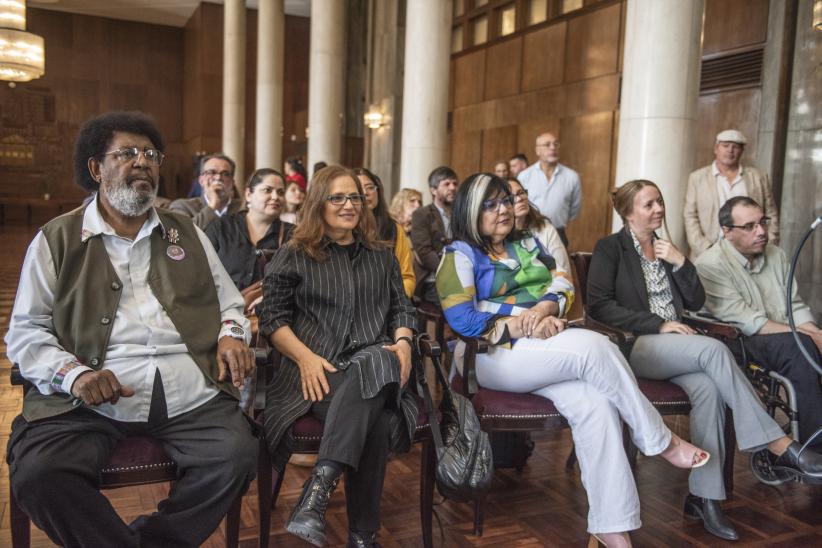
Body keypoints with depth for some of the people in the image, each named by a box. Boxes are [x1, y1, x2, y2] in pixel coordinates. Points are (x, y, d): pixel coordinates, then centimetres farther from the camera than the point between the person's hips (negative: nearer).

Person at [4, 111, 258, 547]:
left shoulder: (186, 234, 19)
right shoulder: (55, 241, 11)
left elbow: (229, 303, 24)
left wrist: (231, 335, 1)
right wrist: (73, 374, -13)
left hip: (191, 396, 2)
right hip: (91, 401, -1)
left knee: (238, 455, -23)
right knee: (36, 474, -27)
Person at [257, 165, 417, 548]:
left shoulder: (381, 256, 22)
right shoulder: (292, 256, 11)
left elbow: (401, 309, 21)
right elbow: (272, 317, 4)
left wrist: (403, 343, -3)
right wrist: (305, 357, -14)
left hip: (375, 366, 3)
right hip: (319, 373, -2)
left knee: (376, 361, -40)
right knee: (376, 419, -36)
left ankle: (318, 489, -44)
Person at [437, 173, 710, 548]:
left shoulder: (528, 244, 20)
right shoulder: (461, 254, 0)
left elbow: (563, 287, 11)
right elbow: (461, 320, -12)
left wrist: (544, 309, -12)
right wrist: (521, 326, -15)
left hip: (544, 350, 6)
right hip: (495, 354, -5)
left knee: (595, 404, -25)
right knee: (594, 346, -28)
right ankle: (662, 442, -12)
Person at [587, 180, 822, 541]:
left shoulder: (666, 248, 20)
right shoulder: (610, 248, 2)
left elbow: (696, 302, 13)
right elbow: (598, 305, -11)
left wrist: (680, 263, -2)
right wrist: (658, 324, -16)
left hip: (674, 348, 5)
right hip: (632, 346, -5)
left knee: (707, 388, -27)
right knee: (713, 348, -29)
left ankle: (704, 496, -24)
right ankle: (777, 443, -22)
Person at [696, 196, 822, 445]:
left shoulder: (776, 255, 13)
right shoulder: (711, 265, -10)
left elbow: (796, 307, 12)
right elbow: (747, 323, -16)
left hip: (787, 341, 6)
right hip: (737, 344, -6)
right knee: (797, 347, -30)